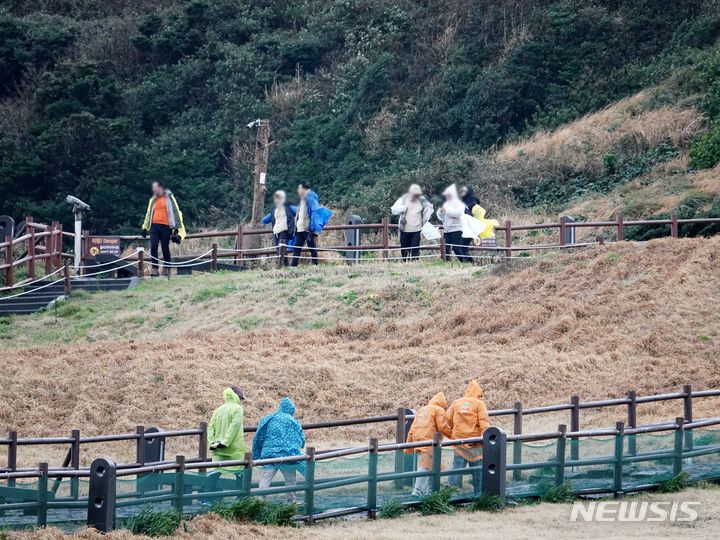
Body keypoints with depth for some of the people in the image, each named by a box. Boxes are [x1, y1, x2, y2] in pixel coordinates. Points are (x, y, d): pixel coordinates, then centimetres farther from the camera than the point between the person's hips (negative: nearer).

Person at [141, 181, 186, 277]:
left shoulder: (169, 198, 2)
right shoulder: (153, 200, 18)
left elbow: (176, 211, 0)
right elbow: (149, 214, 24)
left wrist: (176, 228, -7)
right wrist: (145, 227, 20)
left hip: (165, 227, -4)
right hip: (154, 226, 4)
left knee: (165, 248, 2)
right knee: (153, 247, -10)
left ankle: (167, 269, 15)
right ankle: (155, 269, -13)